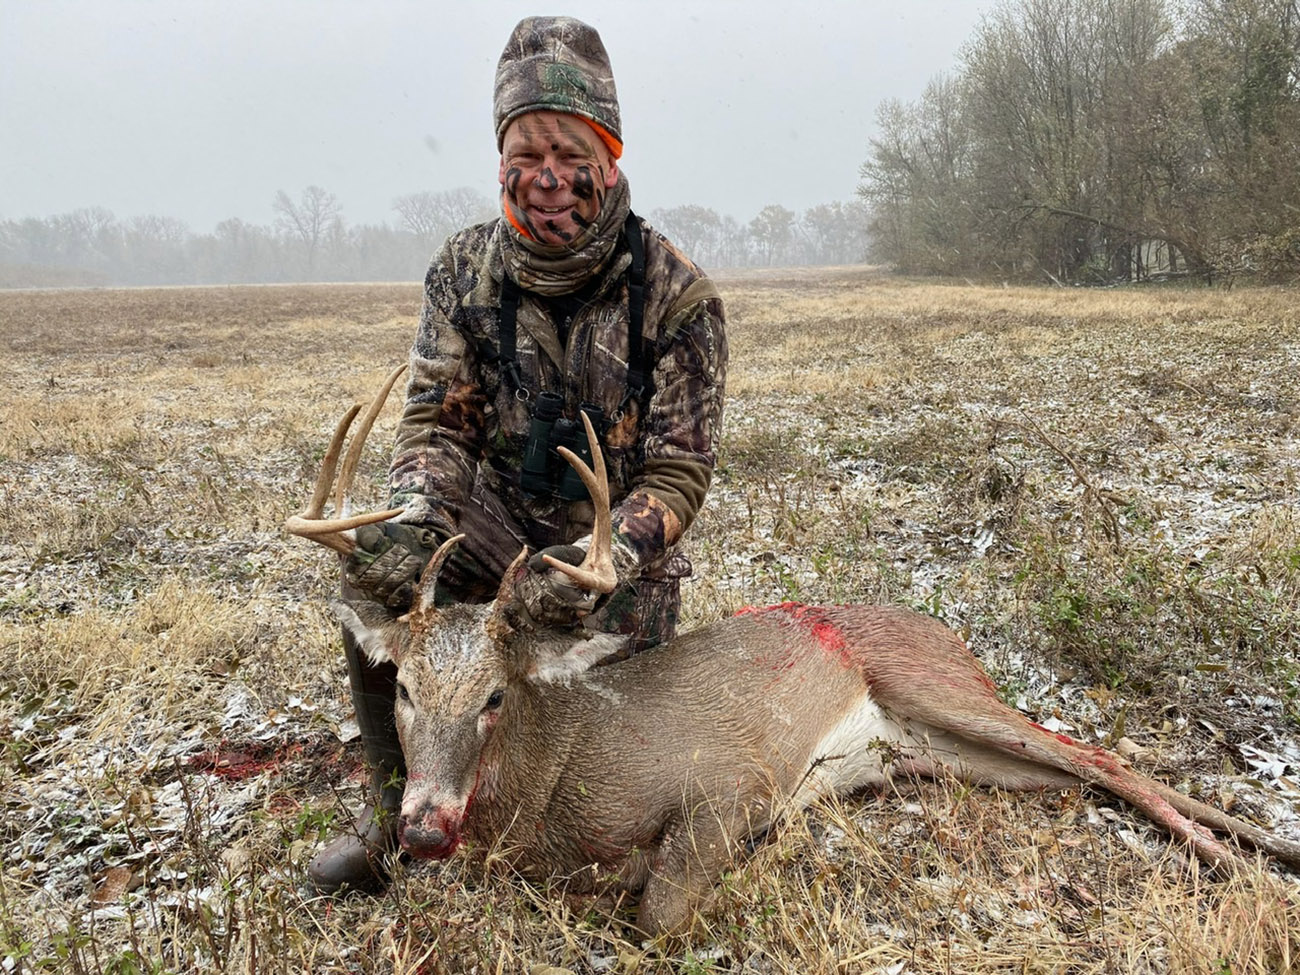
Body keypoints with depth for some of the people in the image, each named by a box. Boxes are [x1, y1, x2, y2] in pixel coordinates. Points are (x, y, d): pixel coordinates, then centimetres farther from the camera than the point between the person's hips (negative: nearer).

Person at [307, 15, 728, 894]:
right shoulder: (465, 271, -7)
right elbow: (438, 421, -8)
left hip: (623, 555, -2)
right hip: (497, 528, 2)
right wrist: (413, 523, -30)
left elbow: (680, 474, -19)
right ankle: (396, 809, -1)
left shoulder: (677, 295, -18)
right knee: (378, 582, -24)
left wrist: (593, 567, -36)